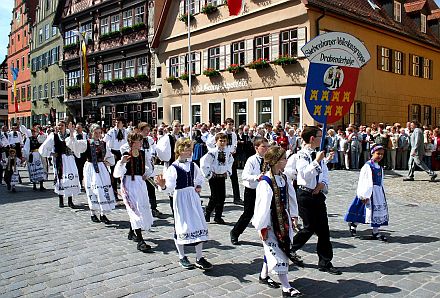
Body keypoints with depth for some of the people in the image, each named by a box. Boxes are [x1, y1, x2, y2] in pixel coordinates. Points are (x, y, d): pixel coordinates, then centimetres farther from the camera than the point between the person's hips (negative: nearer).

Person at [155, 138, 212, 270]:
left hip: (193, 197, 5)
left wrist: (198, 187, 3)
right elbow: (170, 187, -18)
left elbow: (200, 179, 22)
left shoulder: (192, 165, 5)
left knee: (199, 225, 4)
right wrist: (163, 186, -39)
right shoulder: (173, 167, -12)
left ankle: (199, 258, 15)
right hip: (180, 198, -5)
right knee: (181, 226, 4)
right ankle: (182, 257, 23)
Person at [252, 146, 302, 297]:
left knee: (272, 250, 21)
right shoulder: (265, 182, -22)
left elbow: (291, 198, 13)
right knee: (278, 253, -1)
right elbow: (262, 205, -21)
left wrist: (294, 216, 14)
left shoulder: (284, 178, 2)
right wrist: (261, 227, -18)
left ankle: (264, 275, 40)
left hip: (283, 220, 8)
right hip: (270, 223, -8)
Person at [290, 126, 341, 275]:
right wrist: (317, 161, -27)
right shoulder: (302, 154, -12)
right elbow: (305, 174, -24)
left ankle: (325, 262, 16)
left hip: (318, 194, 7)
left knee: (323, 229, 7)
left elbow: (325, 173, 16)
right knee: (309, 228, -1)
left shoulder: (318, 154, 12)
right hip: (306, 195, -7)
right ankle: (289, 249, 21)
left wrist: (323, 184, -3)